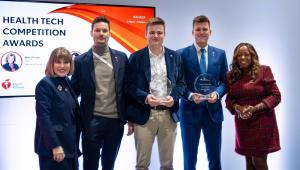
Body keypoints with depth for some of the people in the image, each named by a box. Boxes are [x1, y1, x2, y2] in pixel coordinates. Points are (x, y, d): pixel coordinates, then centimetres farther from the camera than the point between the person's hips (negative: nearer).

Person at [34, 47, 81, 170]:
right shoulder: (45, 84, -12)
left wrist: (75, 143, 13)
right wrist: (55, 145, -22)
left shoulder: (67, 82, 10)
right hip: (52, 146, -8)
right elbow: (44, 118, -18)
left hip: (70, 144, 8)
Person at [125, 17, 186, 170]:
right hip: (144, 115, -2)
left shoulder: (174, 56, 8)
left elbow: (181, 82, 9)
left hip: (168, 115, 3)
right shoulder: (136, 57, 0)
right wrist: (145, 97, -19)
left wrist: (174, 97, -10)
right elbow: (129, 86, -2)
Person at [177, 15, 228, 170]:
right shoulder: (181, 54, -2)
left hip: (213, 111, 2)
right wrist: (190, 95, -19)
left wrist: (217, 93, -12)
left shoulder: (220, 54, 7)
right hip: (190, 111, -2)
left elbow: (225, 81, 7)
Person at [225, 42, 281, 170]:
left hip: (261, 121, -4)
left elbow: (275, 96, -8)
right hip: (242, 123, 4)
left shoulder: (263, 70, -6)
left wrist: (255, 108, -19)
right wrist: (237, 108, -13)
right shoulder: (231, 75, 6)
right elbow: (229, 99, 9)